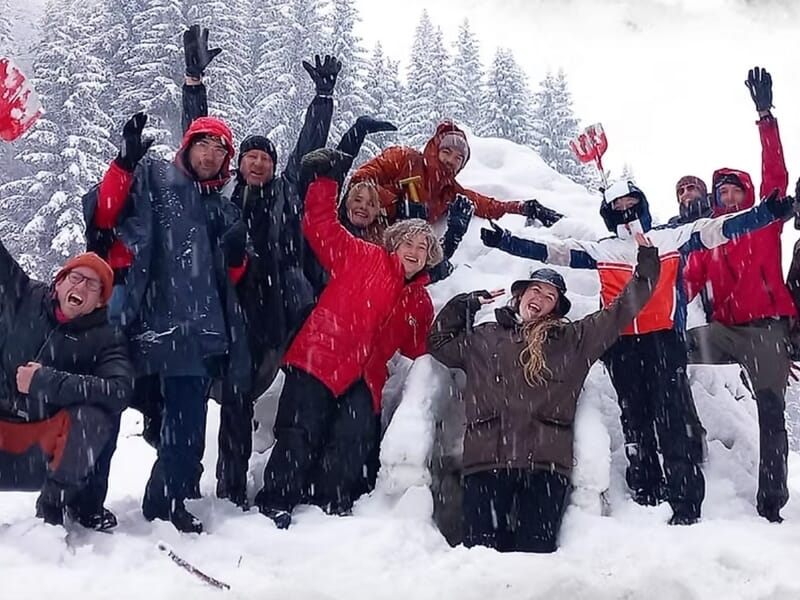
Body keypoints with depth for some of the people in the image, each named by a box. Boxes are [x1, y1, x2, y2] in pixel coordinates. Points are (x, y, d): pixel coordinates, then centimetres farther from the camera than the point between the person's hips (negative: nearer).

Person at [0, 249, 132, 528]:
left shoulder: (107, 338, -9)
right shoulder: (23, 297, -1)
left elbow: (119, 391, -27)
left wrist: (45, 381, -26)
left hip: (50, 449, 0)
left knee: (94, 416, -30)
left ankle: (52, 505, -7)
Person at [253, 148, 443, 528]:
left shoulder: (420, 302, 17)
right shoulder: (362, 257, 3)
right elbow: (320, 225, -4)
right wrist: (326, 180, -14)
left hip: (361, 376, 5)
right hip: (318, 358, -5)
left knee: (354, 443, -1)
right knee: (300, 433, -7)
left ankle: (332, 504, 12)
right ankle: (275, 503, 2)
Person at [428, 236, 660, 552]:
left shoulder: (572, 339, 19)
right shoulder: (483, 338, 22)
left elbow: (620, 311, 19)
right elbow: (439, 343, 31)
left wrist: (646, 266, 15)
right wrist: (463, 305, 21)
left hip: (546, 461, 0)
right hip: (486, 458, 1)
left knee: (537, 551, -6)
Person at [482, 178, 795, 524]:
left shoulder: (672, 238, 15)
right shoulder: (601, 250, 18)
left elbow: (717, 230, 8)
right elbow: (552, 251, 14)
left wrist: (767, 213, -4)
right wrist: (506, 242, 8)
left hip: (664, 339, -2)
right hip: (622, 344, 2)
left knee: (675, 420, -10)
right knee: (635, 423, 5)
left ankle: (686, 505, -10)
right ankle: (646, 500, 13)